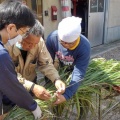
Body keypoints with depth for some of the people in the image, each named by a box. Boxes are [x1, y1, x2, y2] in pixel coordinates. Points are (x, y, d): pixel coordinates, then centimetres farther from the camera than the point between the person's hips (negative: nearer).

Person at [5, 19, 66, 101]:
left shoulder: (39, 41, -17)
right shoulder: (7, 45, -29)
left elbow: (46, 63, -10)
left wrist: (56, 79, -28)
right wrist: (32, 87, -44)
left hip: (31, 81, 4)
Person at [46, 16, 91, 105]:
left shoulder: (84, 47, -39)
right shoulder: (52, 38, -35)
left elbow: (78, 74, -41)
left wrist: (66, 96, -50)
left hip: (74, 70, -2)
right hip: (59, 70, 2)